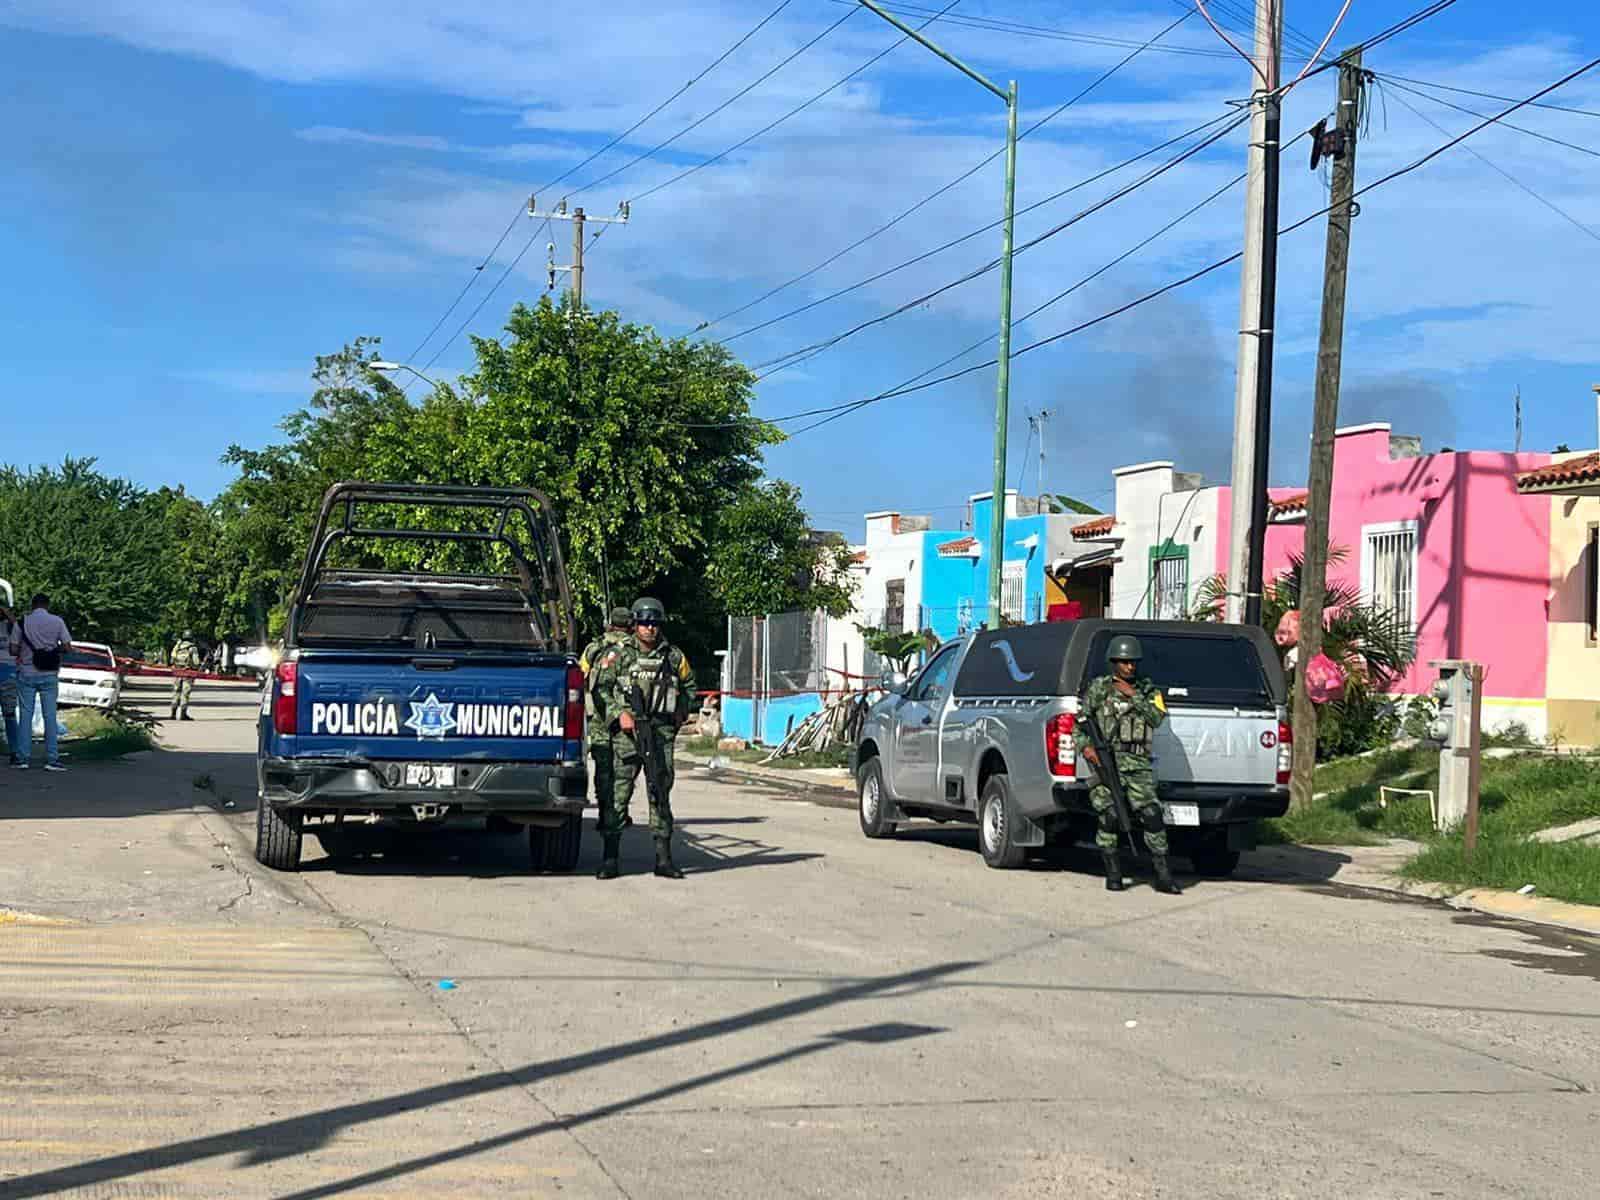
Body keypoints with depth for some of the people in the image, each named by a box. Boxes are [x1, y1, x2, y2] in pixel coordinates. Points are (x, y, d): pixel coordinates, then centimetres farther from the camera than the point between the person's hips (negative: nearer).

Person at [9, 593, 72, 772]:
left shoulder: (23, 622, -1)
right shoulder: (57, 621, -2)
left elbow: (13, 650, -2)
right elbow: (67, 646, -3)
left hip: (26, 674, 0)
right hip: (49, 676, 0)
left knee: (25, 716, 4)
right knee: (50, 716, 2)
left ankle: (22, 758, 0)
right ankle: (51, 759, -3)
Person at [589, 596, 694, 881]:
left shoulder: (674, 657, 10)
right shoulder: (618, 654, 3)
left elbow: (688, 686, 25)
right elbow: (600, 688, 0)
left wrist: (682, 712, 10)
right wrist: (619, 714, -12)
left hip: (662, 732, 2)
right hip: (627, 731, -2)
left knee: (661, 793, 5)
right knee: (618, 792, -5)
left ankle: (664, 858, 9)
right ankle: (609, 857, -2)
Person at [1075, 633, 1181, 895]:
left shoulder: (1148, 690, 16)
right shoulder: (1098, 689, 10)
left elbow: (1158, 718, -1)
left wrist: (1134, 696, -7)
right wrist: (1085, 746, -11)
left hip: (1138, 765, 1)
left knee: (1152, 815, -10)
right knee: (1109, 817, -9)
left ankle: (1164, 877, -8)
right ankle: (1113, 874, 4)